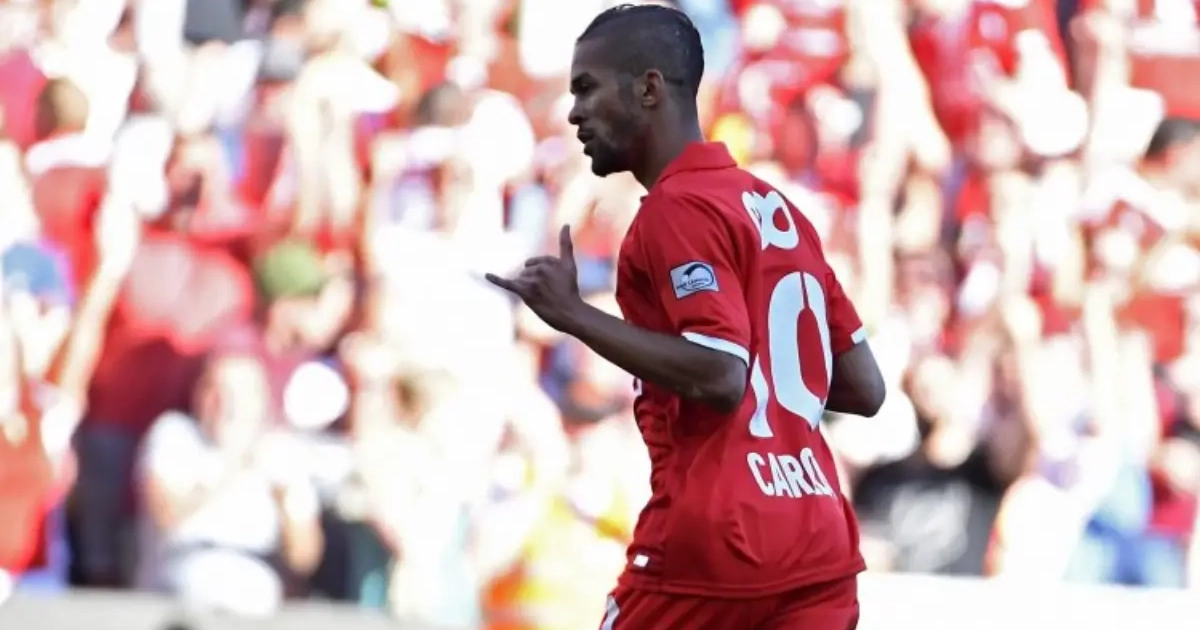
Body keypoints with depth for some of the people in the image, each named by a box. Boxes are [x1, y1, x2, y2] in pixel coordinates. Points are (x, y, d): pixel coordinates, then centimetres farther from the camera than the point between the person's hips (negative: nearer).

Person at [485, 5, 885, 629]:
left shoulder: (678, 209, -8)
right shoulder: (777, 209, 17)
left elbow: (720, 377, -20)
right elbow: (864, 388, 17)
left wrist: (573, 315, -14)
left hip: (710, 548, -7)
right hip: (819, 553, 7)